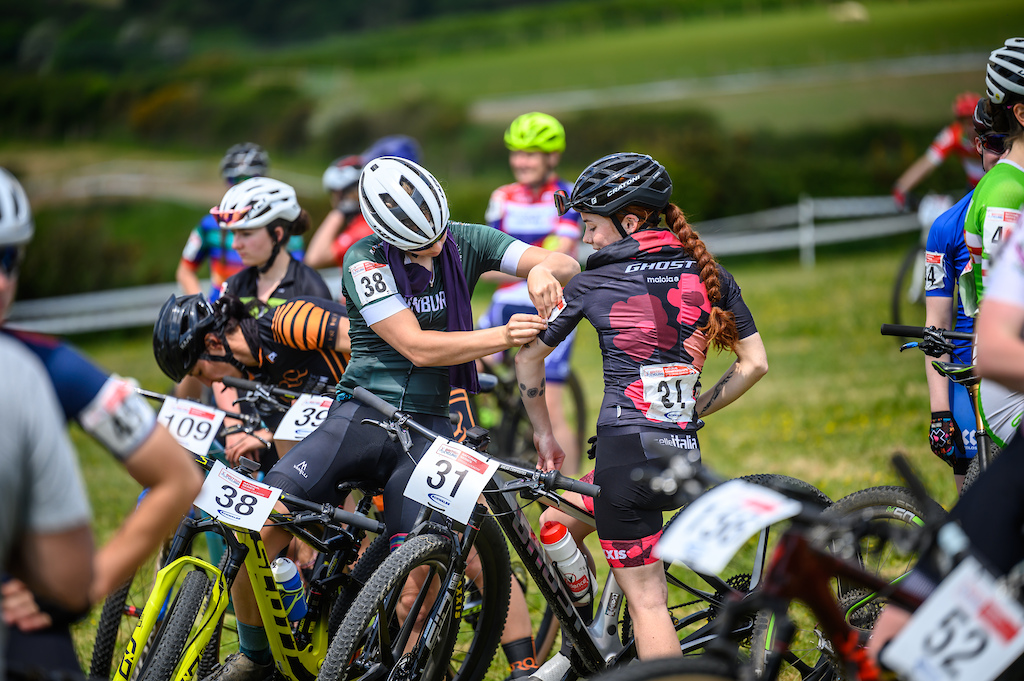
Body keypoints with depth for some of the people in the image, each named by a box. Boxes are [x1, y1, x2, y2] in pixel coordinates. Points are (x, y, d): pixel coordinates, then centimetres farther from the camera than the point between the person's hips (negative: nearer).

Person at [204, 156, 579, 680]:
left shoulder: (466, 243, 1)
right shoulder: (366, 262, -9)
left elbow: (566, 265, -3)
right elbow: (417, 347, -16)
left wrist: (543, 271, -28)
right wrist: (501, 336, -27)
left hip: (428, 430, 2)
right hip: (359, 416, -2)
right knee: (259, 529, -17)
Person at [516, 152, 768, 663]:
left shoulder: (592, 284, -1)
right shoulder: (709, 275, 7)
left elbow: (528, 357, 10)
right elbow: (754, 363, 7)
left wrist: (543, 431, 23)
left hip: (627, 451, -5)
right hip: (685, 458, 5)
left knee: (645, 600, -2)